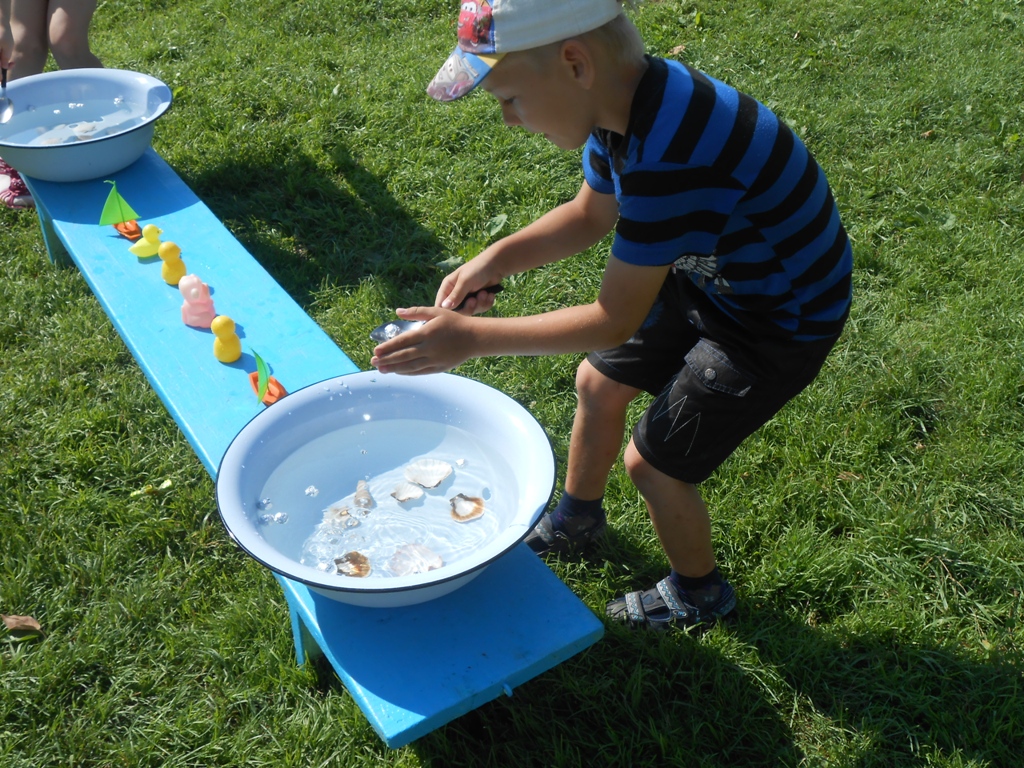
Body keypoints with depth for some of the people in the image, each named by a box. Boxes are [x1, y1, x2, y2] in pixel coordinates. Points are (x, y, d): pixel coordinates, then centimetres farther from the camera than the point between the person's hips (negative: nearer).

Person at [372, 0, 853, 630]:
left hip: (781, 322, -8)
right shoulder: (623, 102, -12)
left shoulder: (669, 154, -39)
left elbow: (616, 319, -30)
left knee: (653, 460, 1)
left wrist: (473, 337, -25)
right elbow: (591, 214, 6)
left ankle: (699, 593, 32)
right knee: (599, 383, 16)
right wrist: (497, 260, -8)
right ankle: (577, 518, 45)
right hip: (708, 271, 8)